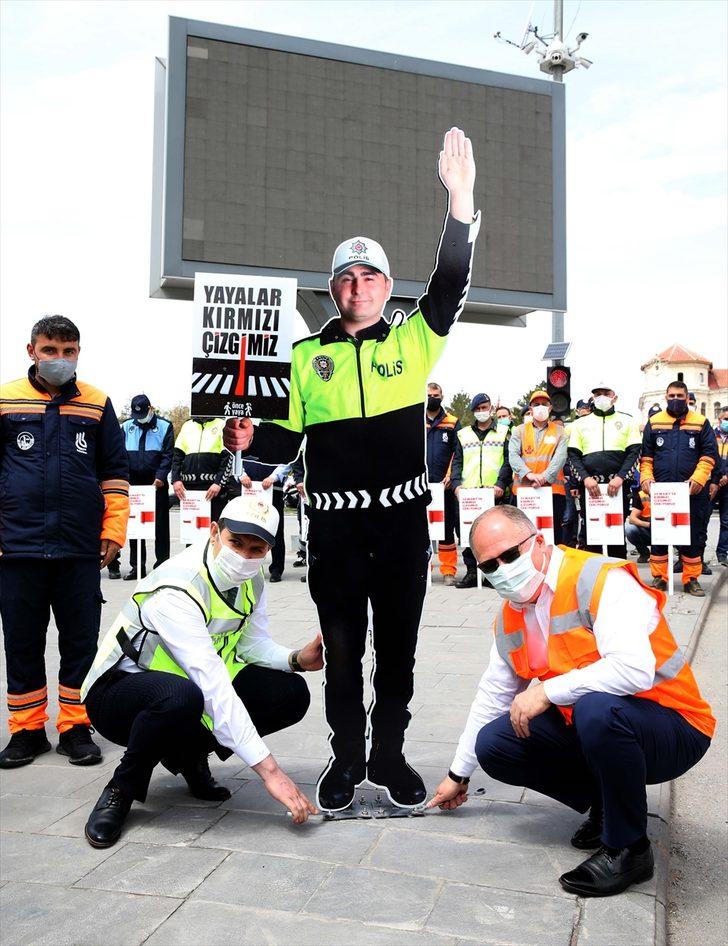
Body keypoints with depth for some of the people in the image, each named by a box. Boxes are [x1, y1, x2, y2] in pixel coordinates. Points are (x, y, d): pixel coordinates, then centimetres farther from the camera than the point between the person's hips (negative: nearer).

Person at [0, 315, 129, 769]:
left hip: (81, 549, 0)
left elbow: (115, 474, 8)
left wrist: (114, 531, 1)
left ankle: (75, 727, 21)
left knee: (81, 642, 7)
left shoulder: (97, 404, 5)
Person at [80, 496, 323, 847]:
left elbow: (254, 644, 2)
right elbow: (213, 687, -38)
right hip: (120, 690, -7)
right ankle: (121, 790, -12)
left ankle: (188, 752, 9)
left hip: (201, 684, 7)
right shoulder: (177, 589, -32)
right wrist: (268, 770, -39)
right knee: (181, 697, -42)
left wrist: (298, 659, -20)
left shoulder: (252, 577, -7)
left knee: (292, 693, -11)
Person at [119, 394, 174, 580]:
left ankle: (162, 564, 7)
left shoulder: (164, 426, 1)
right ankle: (137, 566, 13)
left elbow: (168, 455, -4)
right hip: (134, 483, 3)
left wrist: (160, 477, -15)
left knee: (160, 525, 1)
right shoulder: (126, 427, 10)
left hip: (157, 483, -3)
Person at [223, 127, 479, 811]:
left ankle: (389, 755, 28)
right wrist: (250, 441, -11)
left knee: (397, 645, 11)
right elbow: (288, 440, 11)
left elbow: (451, 284, -10)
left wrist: (460, 200, -22)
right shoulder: (307, 356, 9)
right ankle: (346, 756, 27)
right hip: (333, 525, 1)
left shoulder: (413, 340, 5)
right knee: (341, 647, 10)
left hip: (403, 520, 0)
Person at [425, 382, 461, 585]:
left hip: (444, 484, -1)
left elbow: (457, 453, 4)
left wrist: (450, 476, -7)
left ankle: (448, 570, 8)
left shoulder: (452, 423, 7)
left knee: (447, 526, 3)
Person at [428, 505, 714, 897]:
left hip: (672, 731, -7)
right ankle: (606, 804, 10)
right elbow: (492, 695, 15)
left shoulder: (601, 580, -21)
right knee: (493, 744, -7)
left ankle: (628, 848, -14)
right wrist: (458, 774, 21)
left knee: (597, 708, -38)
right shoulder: (509, 618, 4)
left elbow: (634, 670, -35)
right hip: (590, 730, 8)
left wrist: (547, 691, -26)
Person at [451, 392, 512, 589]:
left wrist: (501, 484, -13)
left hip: (495, 492, -2)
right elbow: (457, 461, 12)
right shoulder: (463, 434, 17)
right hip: (468, 492, 2)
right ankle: (471, 571, 8)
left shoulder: (503, 432, 10)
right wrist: (456, 483, -4)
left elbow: (508, 461, 1)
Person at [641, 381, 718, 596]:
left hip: (691, 492, -1)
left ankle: (691, 580, 14)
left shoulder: (701, 423, 5)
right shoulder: (654, 422, 8)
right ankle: (659, 578, 15)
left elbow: (709, 455, 0)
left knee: (692, 536, 5)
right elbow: (646, 455, 8)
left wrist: (698, 478, -13)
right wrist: (646, 478, -6)